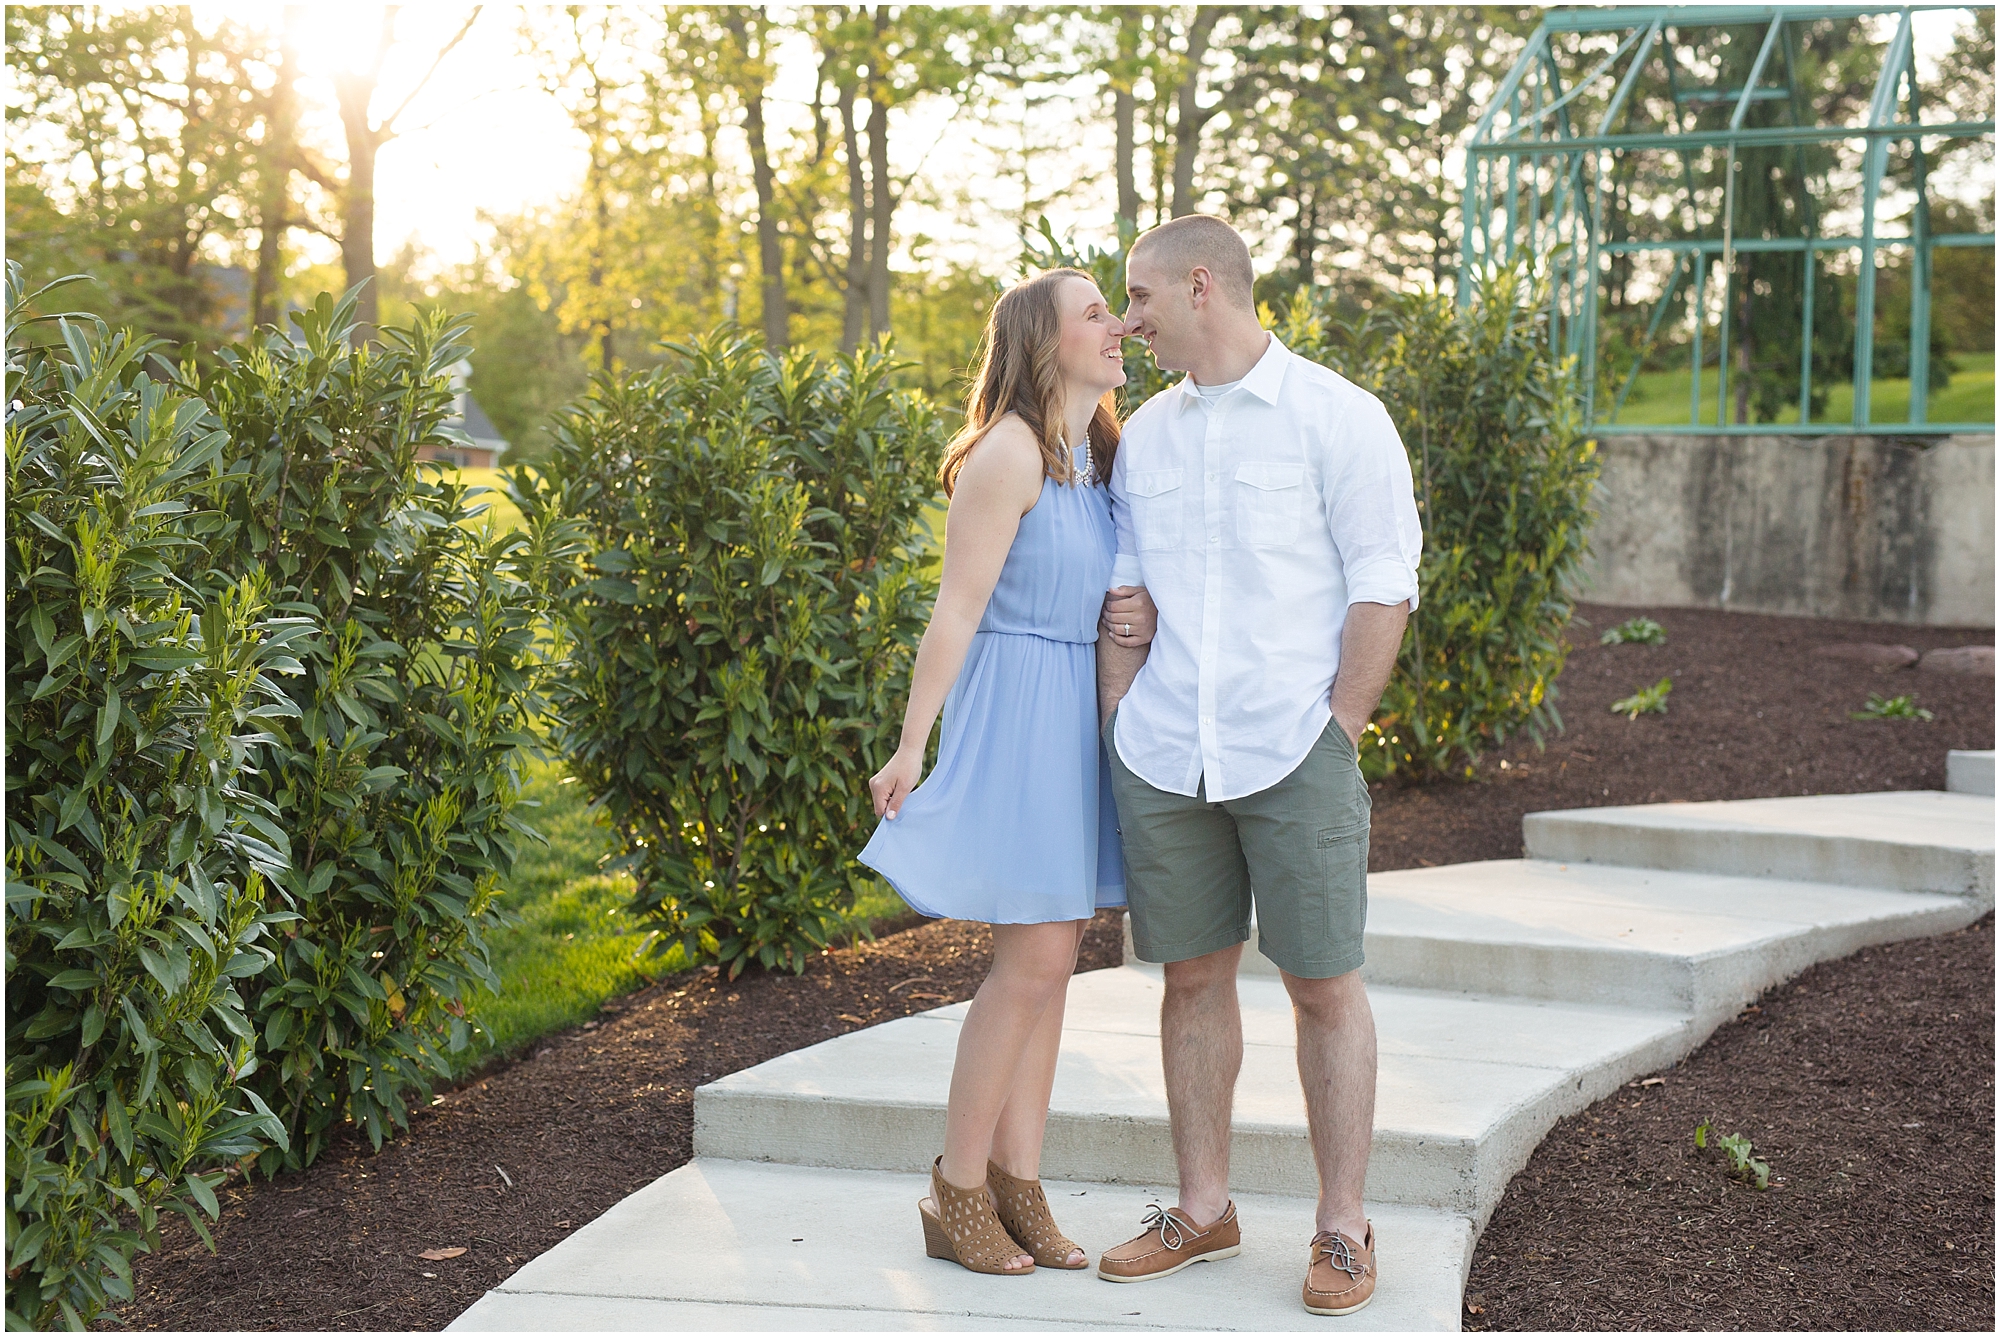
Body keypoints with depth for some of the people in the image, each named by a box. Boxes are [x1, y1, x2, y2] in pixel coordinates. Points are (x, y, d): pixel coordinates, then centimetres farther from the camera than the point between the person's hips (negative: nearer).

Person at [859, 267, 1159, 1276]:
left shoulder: (1100, 454, 13)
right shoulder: (1011, 452, -13)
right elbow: (957, 608, -14)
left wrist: (1136, 615, 0)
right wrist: (911, 746, -14)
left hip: (1080, 717, 8)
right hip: (1016, 709, -8)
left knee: (1051, 958, 8)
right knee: (1034, 958, -8)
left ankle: (1017, 1186, 14)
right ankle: (957, 1194, 4)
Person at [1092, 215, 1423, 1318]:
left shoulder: (1336, 418, -3)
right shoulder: (1145, 435, 13)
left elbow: (1384, 589, -5)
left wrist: (1336, 732, -9)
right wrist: (1121, 733, 8)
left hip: (1294, 754, -5)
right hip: (1163, 759, 5)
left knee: (1324, 982, 1)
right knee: (1193, 975, 10)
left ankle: (1342, 1229, 12)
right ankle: (1202, 1209, 22)